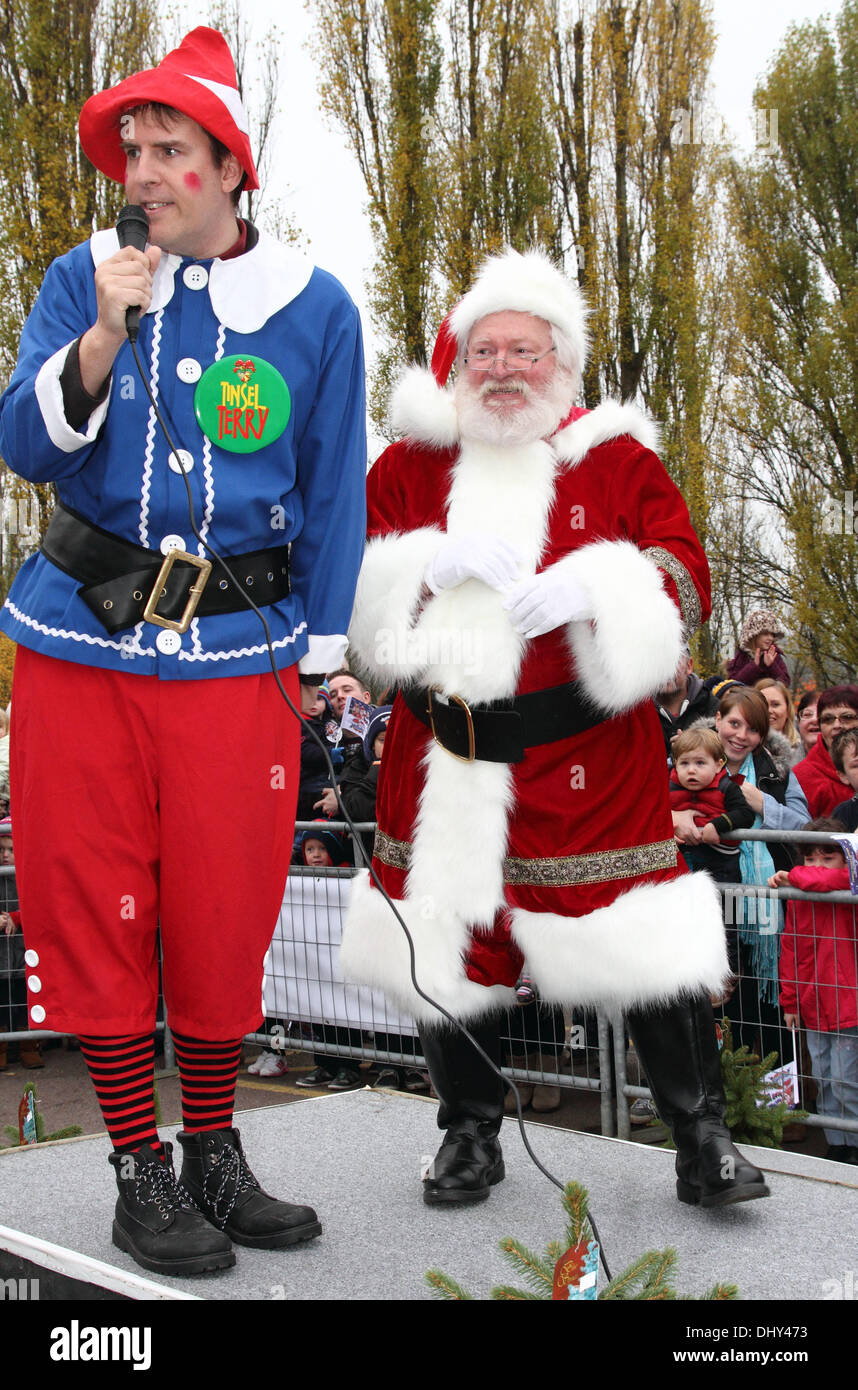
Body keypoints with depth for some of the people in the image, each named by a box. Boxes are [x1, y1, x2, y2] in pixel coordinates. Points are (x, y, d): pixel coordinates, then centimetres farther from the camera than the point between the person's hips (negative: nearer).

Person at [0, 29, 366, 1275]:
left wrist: (319, 649, 6)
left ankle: (214, 1156, 26)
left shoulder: (314, 309, 2)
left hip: (236, 655, 0)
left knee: (224, 912, 6)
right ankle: (139, 1172, 18)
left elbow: (334, 493, 7)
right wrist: (104, 334, -18)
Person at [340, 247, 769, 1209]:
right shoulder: (409, 464, 12)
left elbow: (685, 579, 0)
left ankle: (703, 1142, 10)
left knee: (649, 945, -4)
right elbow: (346, 579, 7)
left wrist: (590, 591, -18)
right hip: (445, 753, 2)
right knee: (451, 943, 7)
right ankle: (470, 1136, 26)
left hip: (590, 755, -2)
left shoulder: (620, 458, 8)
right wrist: (428, 566, -12)